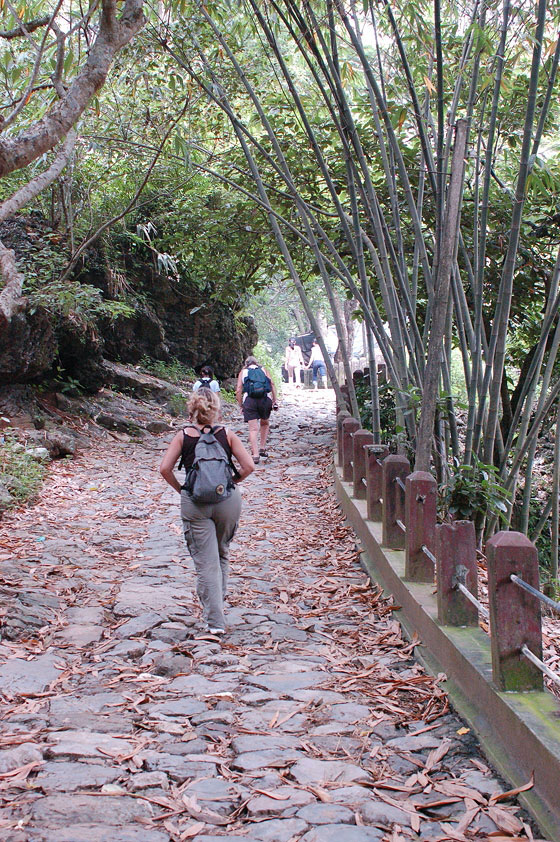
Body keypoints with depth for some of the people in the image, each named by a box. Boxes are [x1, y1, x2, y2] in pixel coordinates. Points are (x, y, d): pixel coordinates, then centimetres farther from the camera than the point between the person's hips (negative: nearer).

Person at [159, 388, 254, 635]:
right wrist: (232, 482, 10)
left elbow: (165, 468, -6)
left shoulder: (183, 436, 1)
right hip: (228, 499, 1)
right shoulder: (227, 435, 2)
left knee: (205, 561, 0)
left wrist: (180, 489, 7)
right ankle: (218, 603, 32)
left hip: (194, 502, -1)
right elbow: (248, 466, -5)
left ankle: (215, 621, -4)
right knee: (222, 554, 23)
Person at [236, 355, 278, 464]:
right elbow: (272, 384, 7)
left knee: (253, 429, -2)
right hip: (265, 399, 1)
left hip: (249, 399, -1)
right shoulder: (263, 370, 23)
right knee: (265, 423, 24)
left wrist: (241, 406, 12)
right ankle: (262, 448, 19)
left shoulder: (242, 372, 20)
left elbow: (238, 390, 8)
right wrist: (275, 400, 5)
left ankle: (255, 454, -11)